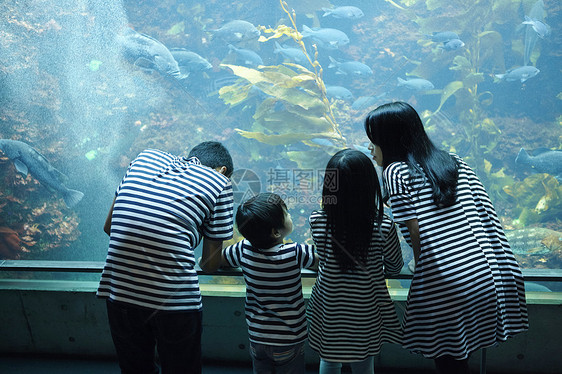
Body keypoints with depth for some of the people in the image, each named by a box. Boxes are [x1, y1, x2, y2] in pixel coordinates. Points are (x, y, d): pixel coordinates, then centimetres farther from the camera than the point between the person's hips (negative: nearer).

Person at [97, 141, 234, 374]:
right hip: (175, 300, -3)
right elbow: (210, 265, 6)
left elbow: (109, 226, 18)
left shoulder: (146, 157, 15)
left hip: (119, 291, 4)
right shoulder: (219, 182, 4)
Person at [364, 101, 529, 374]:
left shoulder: (395, 172, -4)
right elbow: (488, 217, 9)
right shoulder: (454, 162, 12)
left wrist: (420, 270, 5)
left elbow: (416, 234, -10)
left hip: (443, 286, -6)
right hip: (485, 279, 6)